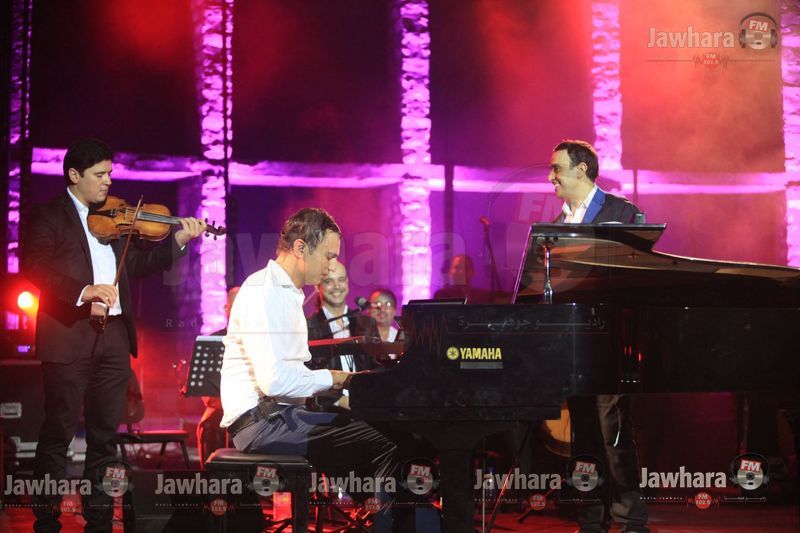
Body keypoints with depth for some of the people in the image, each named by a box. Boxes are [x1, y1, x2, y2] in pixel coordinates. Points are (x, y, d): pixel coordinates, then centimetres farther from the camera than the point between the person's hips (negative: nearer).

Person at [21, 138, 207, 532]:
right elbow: (34, 270, -13)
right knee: (57, 434, -1)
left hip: (113, 336, 6)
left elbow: (136, 265, 18)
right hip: (69, 336, -6)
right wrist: (84, 290, -24)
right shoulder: (48, 217, -2)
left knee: (105, 435, 10)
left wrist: (179, 241, 6)